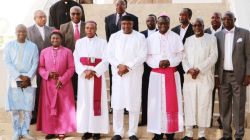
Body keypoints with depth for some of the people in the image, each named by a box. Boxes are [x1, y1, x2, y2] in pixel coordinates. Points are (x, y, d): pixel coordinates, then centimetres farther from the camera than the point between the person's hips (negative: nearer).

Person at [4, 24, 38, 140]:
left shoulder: (33, 46, 9)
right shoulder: (9, 45, 7)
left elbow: (35, 64, 3)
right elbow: (7, 63, -2)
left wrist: (28, 77, -11)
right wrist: (19, 76, -12)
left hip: (29, 80, 1)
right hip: (14, 80, -1)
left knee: (28, 107, -1)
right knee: (15, 107, -2)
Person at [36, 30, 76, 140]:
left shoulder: (67, 51, 0)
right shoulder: (44, 51, 7)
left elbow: (71, 68, -4)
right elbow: (40, 67, 5)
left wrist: (62, 79, -14)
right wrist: (47, 74, -14)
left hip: (63, 84, -2)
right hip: (48, 84, 2)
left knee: (63, 108, 2)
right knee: (48, 108, 3)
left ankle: (62, 130, 11)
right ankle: (50, 130, 12)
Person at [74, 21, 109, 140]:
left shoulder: (102, 42, 2)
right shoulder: (79, 42, 10)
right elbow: (76, 60, 4)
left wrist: (93, 71, -15)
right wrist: (84, 71, -12)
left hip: (97, 75, -2)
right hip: (83, 75, 2)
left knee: (97, 101, -2)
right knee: (84, 102, 1)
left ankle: (97, 130, 3)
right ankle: (86, 129, 7)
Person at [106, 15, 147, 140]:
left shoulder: (140, 37, 3)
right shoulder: (114, 36, 9)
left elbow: (142, 56, -5)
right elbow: (109, 55, 4)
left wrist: (128, 67, -13)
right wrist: (119, 65, -12)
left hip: (134, 74, -1)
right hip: (118, 73, 2)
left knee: (134, 103, 0)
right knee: (117, 103, 2)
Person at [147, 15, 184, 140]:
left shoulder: (176, 37, 4)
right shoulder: (151, 38, 5)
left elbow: (180, 55, 2)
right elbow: (148, 57, 4)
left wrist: (169, 62, -14)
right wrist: (158, 63, -12)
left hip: (172, 74, 0)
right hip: (156, 74, 0)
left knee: (171, 102, 0)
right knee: (157, 102, 0)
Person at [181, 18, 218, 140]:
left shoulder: (211, 38, 5)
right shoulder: (188, 40, 14)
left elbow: (213, 56, -5)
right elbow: (184, 58, 9)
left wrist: (199, 69, -13)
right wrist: (189, 69, -10)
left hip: (205, 77, -2)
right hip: (189, 77, 3)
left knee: (204, 104, -2)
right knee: (189, 104, 1)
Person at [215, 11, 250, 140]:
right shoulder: (218, 35, 7)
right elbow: (216, 57, 8)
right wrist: (216, 76, 2)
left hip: (239, 75, -3)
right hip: (223, 76, 3)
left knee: (238, 106, 2)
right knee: (224, 107, 6)